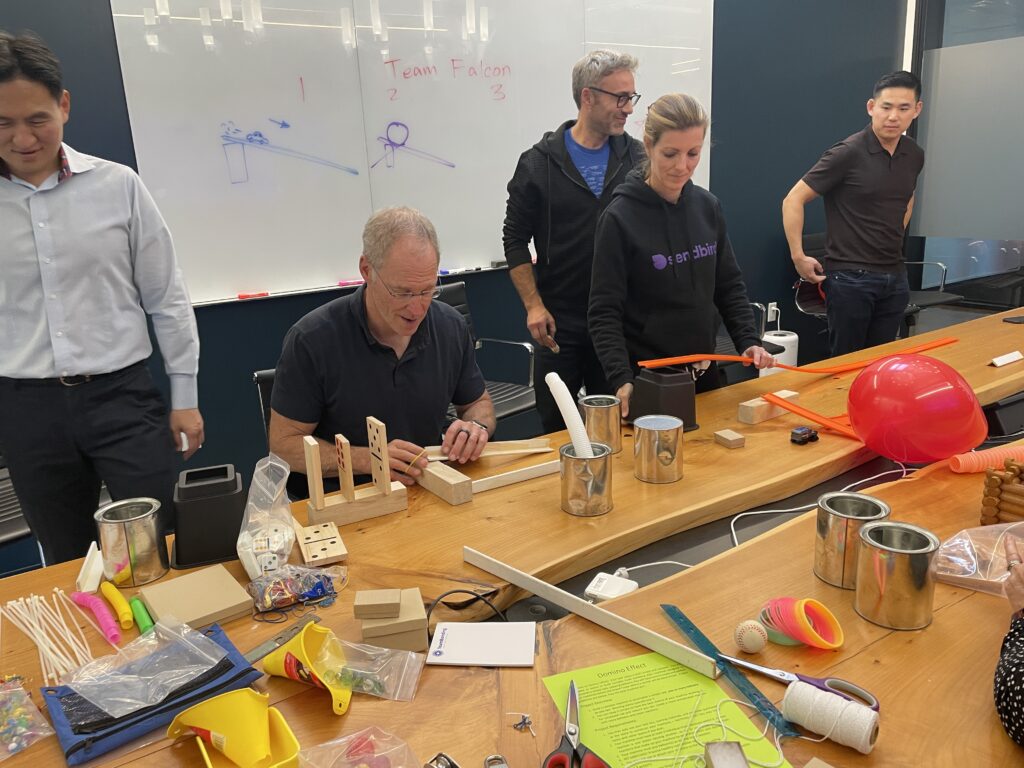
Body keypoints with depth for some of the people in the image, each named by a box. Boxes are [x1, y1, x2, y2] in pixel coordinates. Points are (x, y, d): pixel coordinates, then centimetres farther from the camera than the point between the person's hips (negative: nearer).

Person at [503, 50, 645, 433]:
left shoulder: (637, 158, 3)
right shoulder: (539, 163, -2)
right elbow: (515, 239, 1)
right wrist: (533, 306, -8)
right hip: (560, 322, -1)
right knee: (556, 427, 10)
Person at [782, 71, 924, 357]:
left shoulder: (914, 155, 7)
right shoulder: (848, 153, -12)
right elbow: (793, 200, -11)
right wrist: (799, 257, -14)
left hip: (895, 277, 6)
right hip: (850, 277, -6)